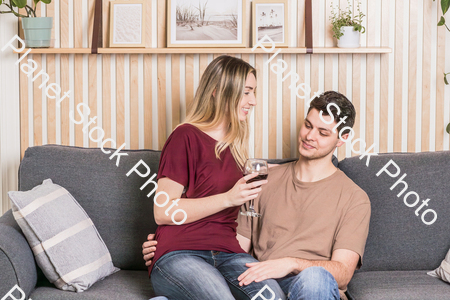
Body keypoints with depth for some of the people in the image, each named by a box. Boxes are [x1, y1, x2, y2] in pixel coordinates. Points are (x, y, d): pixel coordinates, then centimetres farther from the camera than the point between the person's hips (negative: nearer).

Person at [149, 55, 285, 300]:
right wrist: (228, 198, -11)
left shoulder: (234, 147, 23)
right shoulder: (186, 136, 1)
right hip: (179, 255, -6)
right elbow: (163, 212, -7)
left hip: (227, 254, 6)